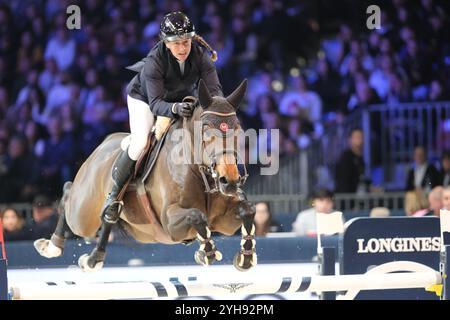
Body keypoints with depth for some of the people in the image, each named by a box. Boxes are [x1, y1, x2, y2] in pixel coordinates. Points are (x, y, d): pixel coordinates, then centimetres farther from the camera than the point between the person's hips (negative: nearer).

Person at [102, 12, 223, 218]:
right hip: (144, 97, -5)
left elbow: (214, 89, -32)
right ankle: (114, 194, -5)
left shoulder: (201, 54, -30)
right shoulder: (155, 60, -38)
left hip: (184, 97, 5)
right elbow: (155, 103, -42)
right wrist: (175, 108, -62)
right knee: (139, 143, -22)